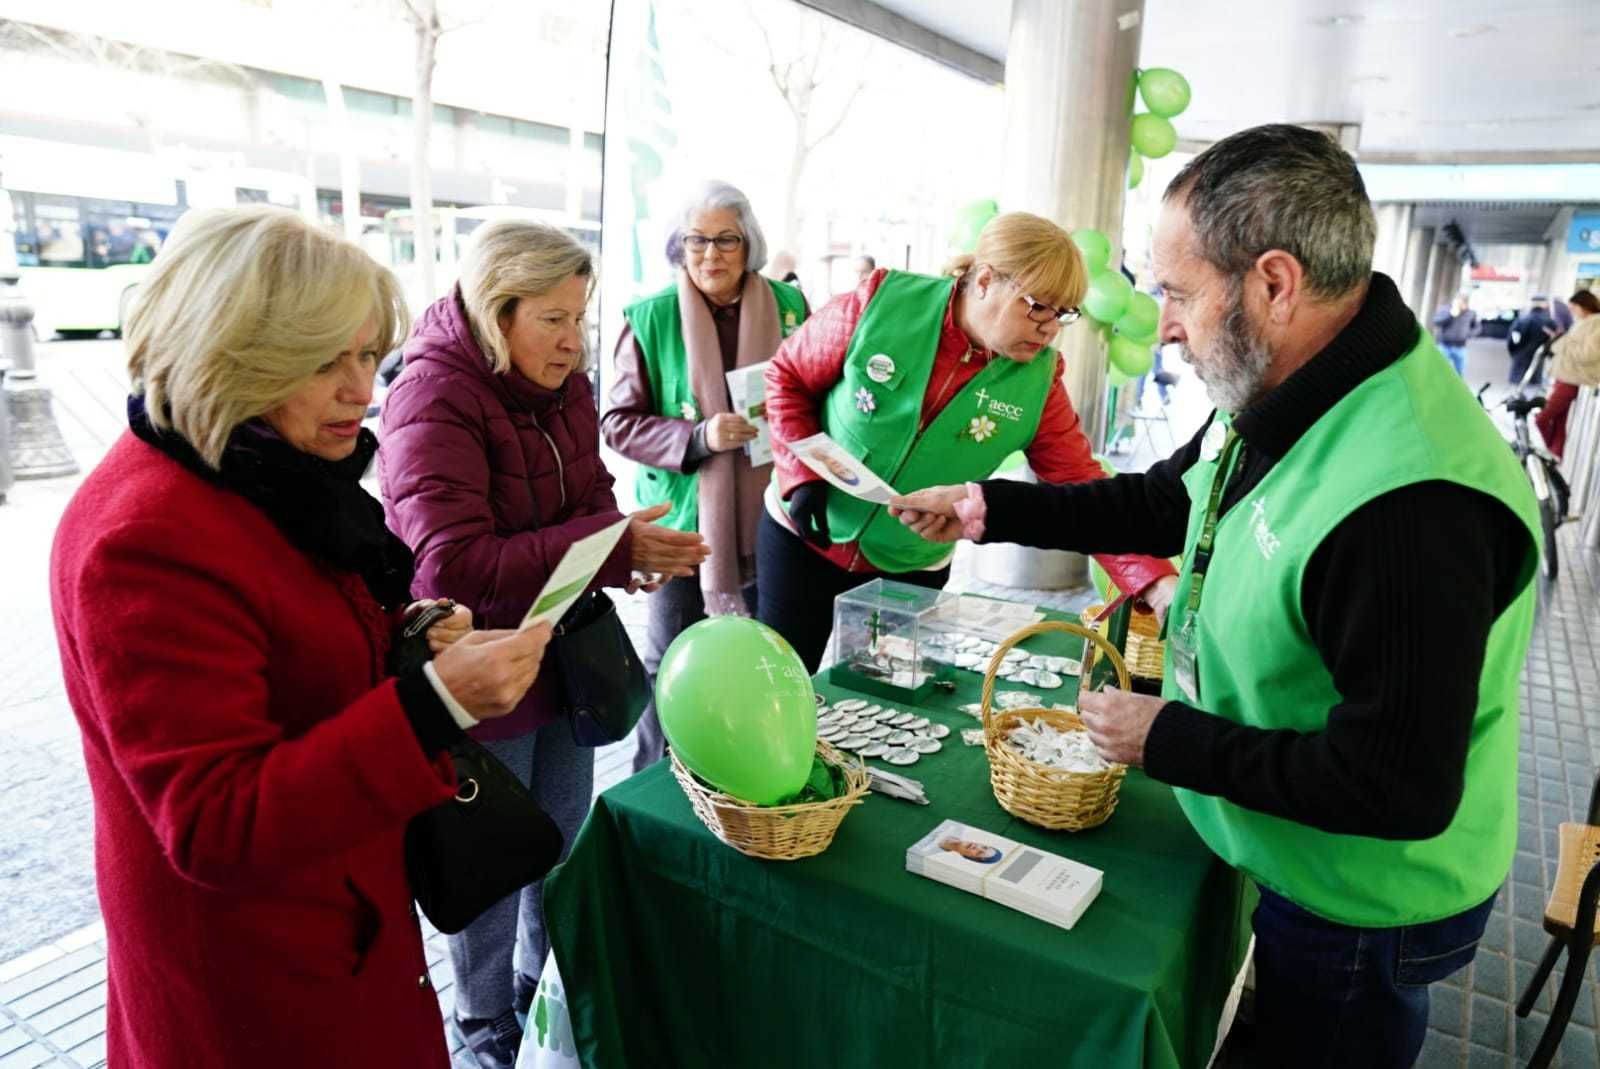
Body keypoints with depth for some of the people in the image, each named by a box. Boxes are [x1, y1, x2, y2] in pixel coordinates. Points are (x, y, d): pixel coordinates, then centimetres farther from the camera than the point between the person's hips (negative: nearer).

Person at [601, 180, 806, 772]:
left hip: (767, 517, 2)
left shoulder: (788, 306, 1)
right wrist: (696, 439, -21)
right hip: (683, 519, -2)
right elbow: (619, 422, -5)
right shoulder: (649, 318, -6)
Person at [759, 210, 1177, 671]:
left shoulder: (1037, 381, -11)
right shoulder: (881, 303, -17)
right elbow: (787, 375, -6)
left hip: (912, 569, 2)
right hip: (803, 534, -1)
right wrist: (802, 475, -18)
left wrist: (1158, 581, -23)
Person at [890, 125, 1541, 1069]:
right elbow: (1167, 502, 7)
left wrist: (1166, 739, -24)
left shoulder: (1410, 505, -38)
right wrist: (989, 509, 2)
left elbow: (1400, 787, -33)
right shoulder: (1282, 401, -7)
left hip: (1359, 915, -7)